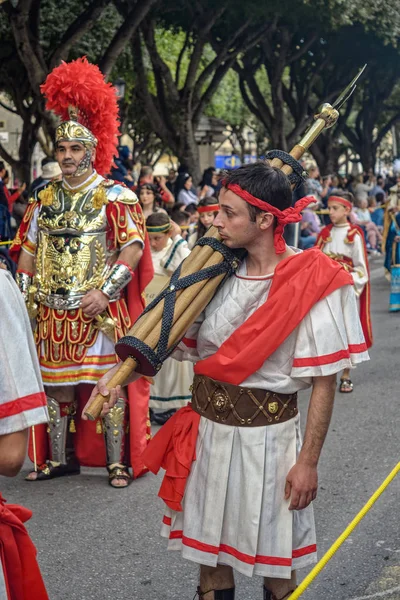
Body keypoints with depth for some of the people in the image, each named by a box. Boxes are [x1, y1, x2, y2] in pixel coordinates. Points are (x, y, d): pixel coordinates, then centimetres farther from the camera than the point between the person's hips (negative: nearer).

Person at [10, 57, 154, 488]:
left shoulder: (114, 197, -4)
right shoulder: (44, 199, 11)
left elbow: (134, 247, -11)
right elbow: (28, 249, 16)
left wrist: (105, 291, -18)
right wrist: (25, 293, 7)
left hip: (98, 310, -5)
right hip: (52, 312, 5)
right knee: (57, 385, 11)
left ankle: (117, 461, 7)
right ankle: (59, 458, 23)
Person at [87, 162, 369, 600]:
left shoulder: (310, 285, -15)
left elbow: (324, 382, -13)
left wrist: (308, 462, -14)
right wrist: (121, 372, -9)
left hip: (268, 434, -5)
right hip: (208, 429, 5)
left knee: (274, 563, 12)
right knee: (211, 550, 17)